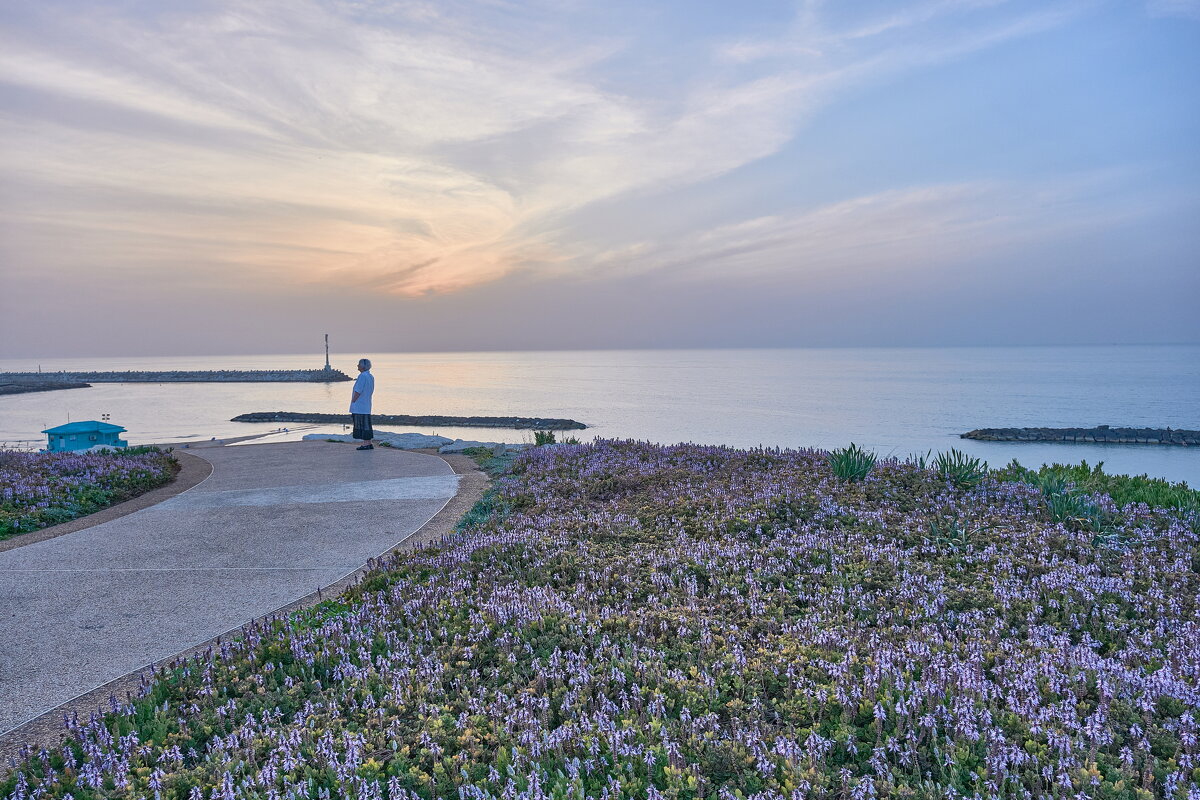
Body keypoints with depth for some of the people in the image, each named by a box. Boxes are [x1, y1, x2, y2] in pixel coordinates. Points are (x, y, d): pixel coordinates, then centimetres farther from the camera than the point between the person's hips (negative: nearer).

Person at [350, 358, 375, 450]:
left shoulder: (362, 376, -16)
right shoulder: (371, 376, 13)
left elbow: (358, 391, -18)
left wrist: (352, 402, -11)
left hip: (359, 406, -10)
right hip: (366, 405, 10)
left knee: (362, 424, -5)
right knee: (366, 424, 13)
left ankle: (366, 444, -4)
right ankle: (370, 443, 15)